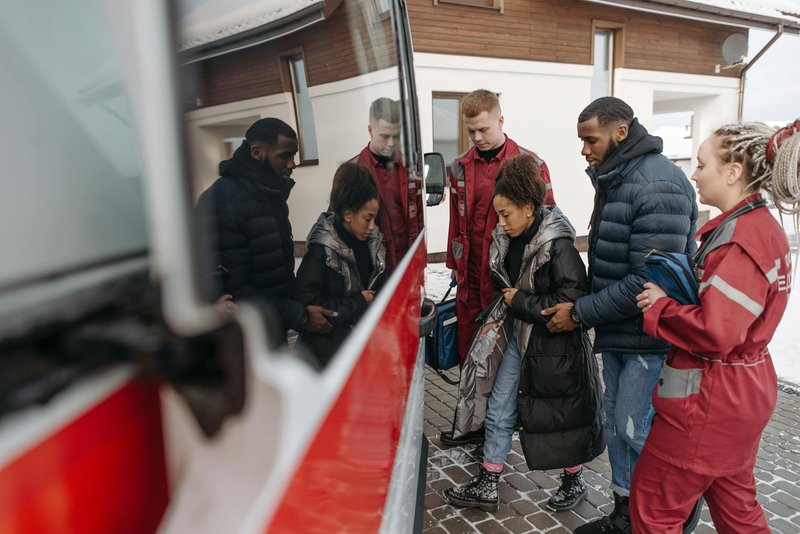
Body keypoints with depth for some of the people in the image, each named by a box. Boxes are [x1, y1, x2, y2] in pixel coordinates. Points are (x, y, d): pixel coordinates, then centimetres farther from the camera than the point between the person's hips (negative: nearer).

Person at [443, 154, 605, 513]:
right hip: (518, 335, 7)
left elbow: (572, 301, -27)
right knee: (499, 410, 11)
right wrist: (497, 318, 1)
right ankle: (486, 486, 26)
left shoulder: (557, 245, -22)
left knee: (561, 413, 12)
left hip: (553, 343, -7)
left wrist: (519, 302, -21)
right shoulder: (507, 240, -1)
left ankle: (574, 480, 39)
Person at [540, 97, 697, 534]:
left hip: (649, 334, -9)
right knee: (615, 421, 16)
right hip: (617, 330, 9)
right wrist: (585, 307, 6)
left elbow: (649, 280, -26)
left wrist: (580, 313, -19)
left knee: (636, 430, -1)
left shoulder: (657, 185, -21)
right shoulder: (614, 179, 10)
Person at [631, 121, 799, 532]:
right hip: (740, 389, 10)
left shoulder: (743, 237, -23)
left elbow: (715, 331, -29)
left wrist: (659, 306, -16)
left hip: (710, 397, -10)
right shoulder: (760, 225, 9)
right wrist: (672, 296, 0)